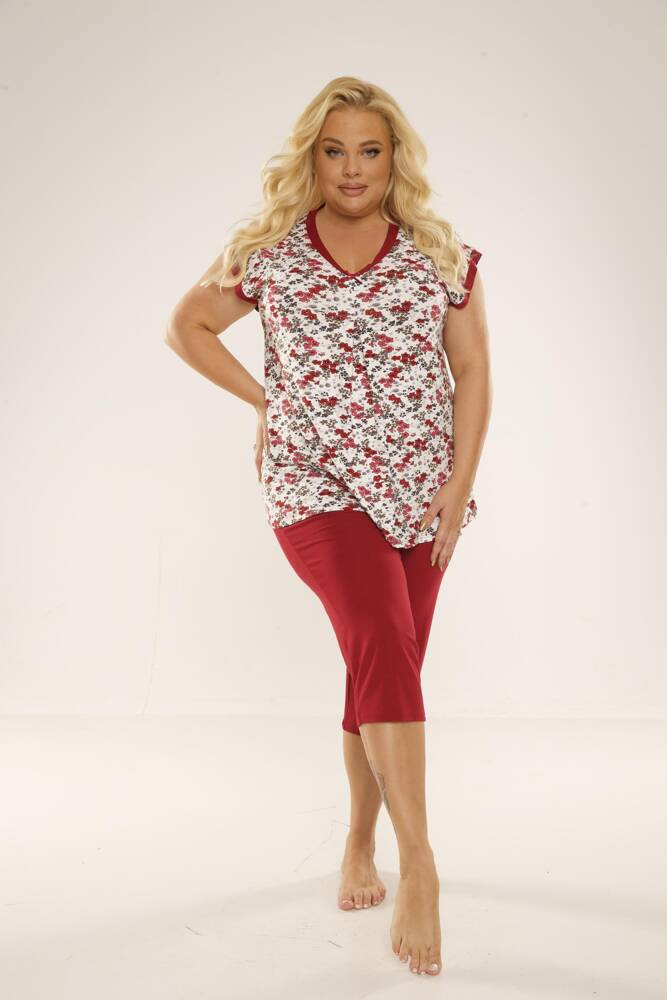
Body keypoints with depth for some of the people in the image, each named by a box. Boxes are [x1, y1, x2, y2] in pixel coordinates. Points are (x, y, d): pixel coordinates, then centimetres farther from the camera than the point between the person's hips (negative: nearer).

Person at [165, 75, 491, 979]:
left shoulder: (441, 254, 3)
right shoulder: (268, 254, 1)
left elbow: (472, 372, 3)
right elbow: (186, 325, 12)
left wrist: (461, 481, -4)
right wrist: (263, 400, 5)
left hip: (420, 494, 3)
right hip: (316, 487, -2)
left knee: (385, 670, 9)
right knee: (384, 644, -23)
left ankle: (361, 843, 29)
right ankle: (419, 868, -17)